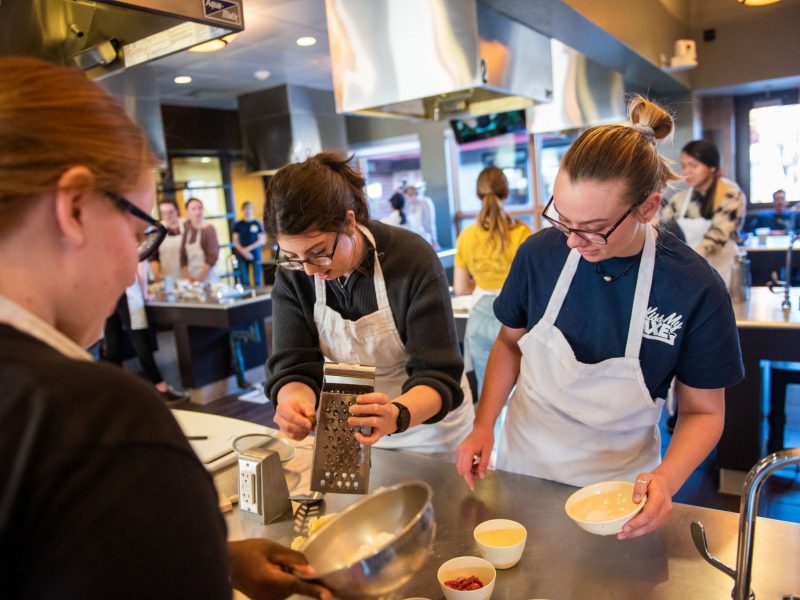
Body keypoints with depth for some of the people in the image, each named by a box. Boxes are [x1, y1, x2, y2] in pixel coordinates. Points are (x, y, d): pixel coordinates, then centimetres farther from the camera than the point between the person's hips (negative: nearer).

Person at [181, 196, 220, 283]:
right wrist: (187, 276, -5)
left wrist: (200, 277, -15)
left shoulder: (209, 229, -7)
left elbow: (213, 256, -13)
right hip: (191, 278, 4)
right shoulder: (186, 230, 7)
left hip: (208, 278, -4)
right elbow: (183, 256, 7)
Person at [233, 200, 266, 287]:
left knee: (257, 279, -3)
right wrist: (243, 251, -9)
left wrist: (248, 248, -8)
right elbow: (235, 241, 5)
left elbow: (262, 240, 1)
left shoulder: (257, 224, 5)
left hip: (255, 253, -1)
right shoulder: (238, 225, 8)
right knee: (244, 280, 0)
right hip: (242, 255, 1)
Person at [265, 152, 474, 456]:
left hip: (428, 422, -2)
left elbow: (438, 376, -26)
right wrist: (295, 400, -39)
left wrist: (397, 416, -47)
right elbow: (294, 367, -16)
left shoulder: (413, 259, -26)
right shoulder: (292, 273, -16)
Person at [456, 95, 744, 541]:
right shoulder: (540, 253, -17)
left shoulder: (697, 290, -21)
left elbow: (703, 411, -9)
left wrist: (667, 479, -27)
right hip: (523, 465, 2)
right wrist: (484, 426, -12)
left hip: (618, 483, -1)